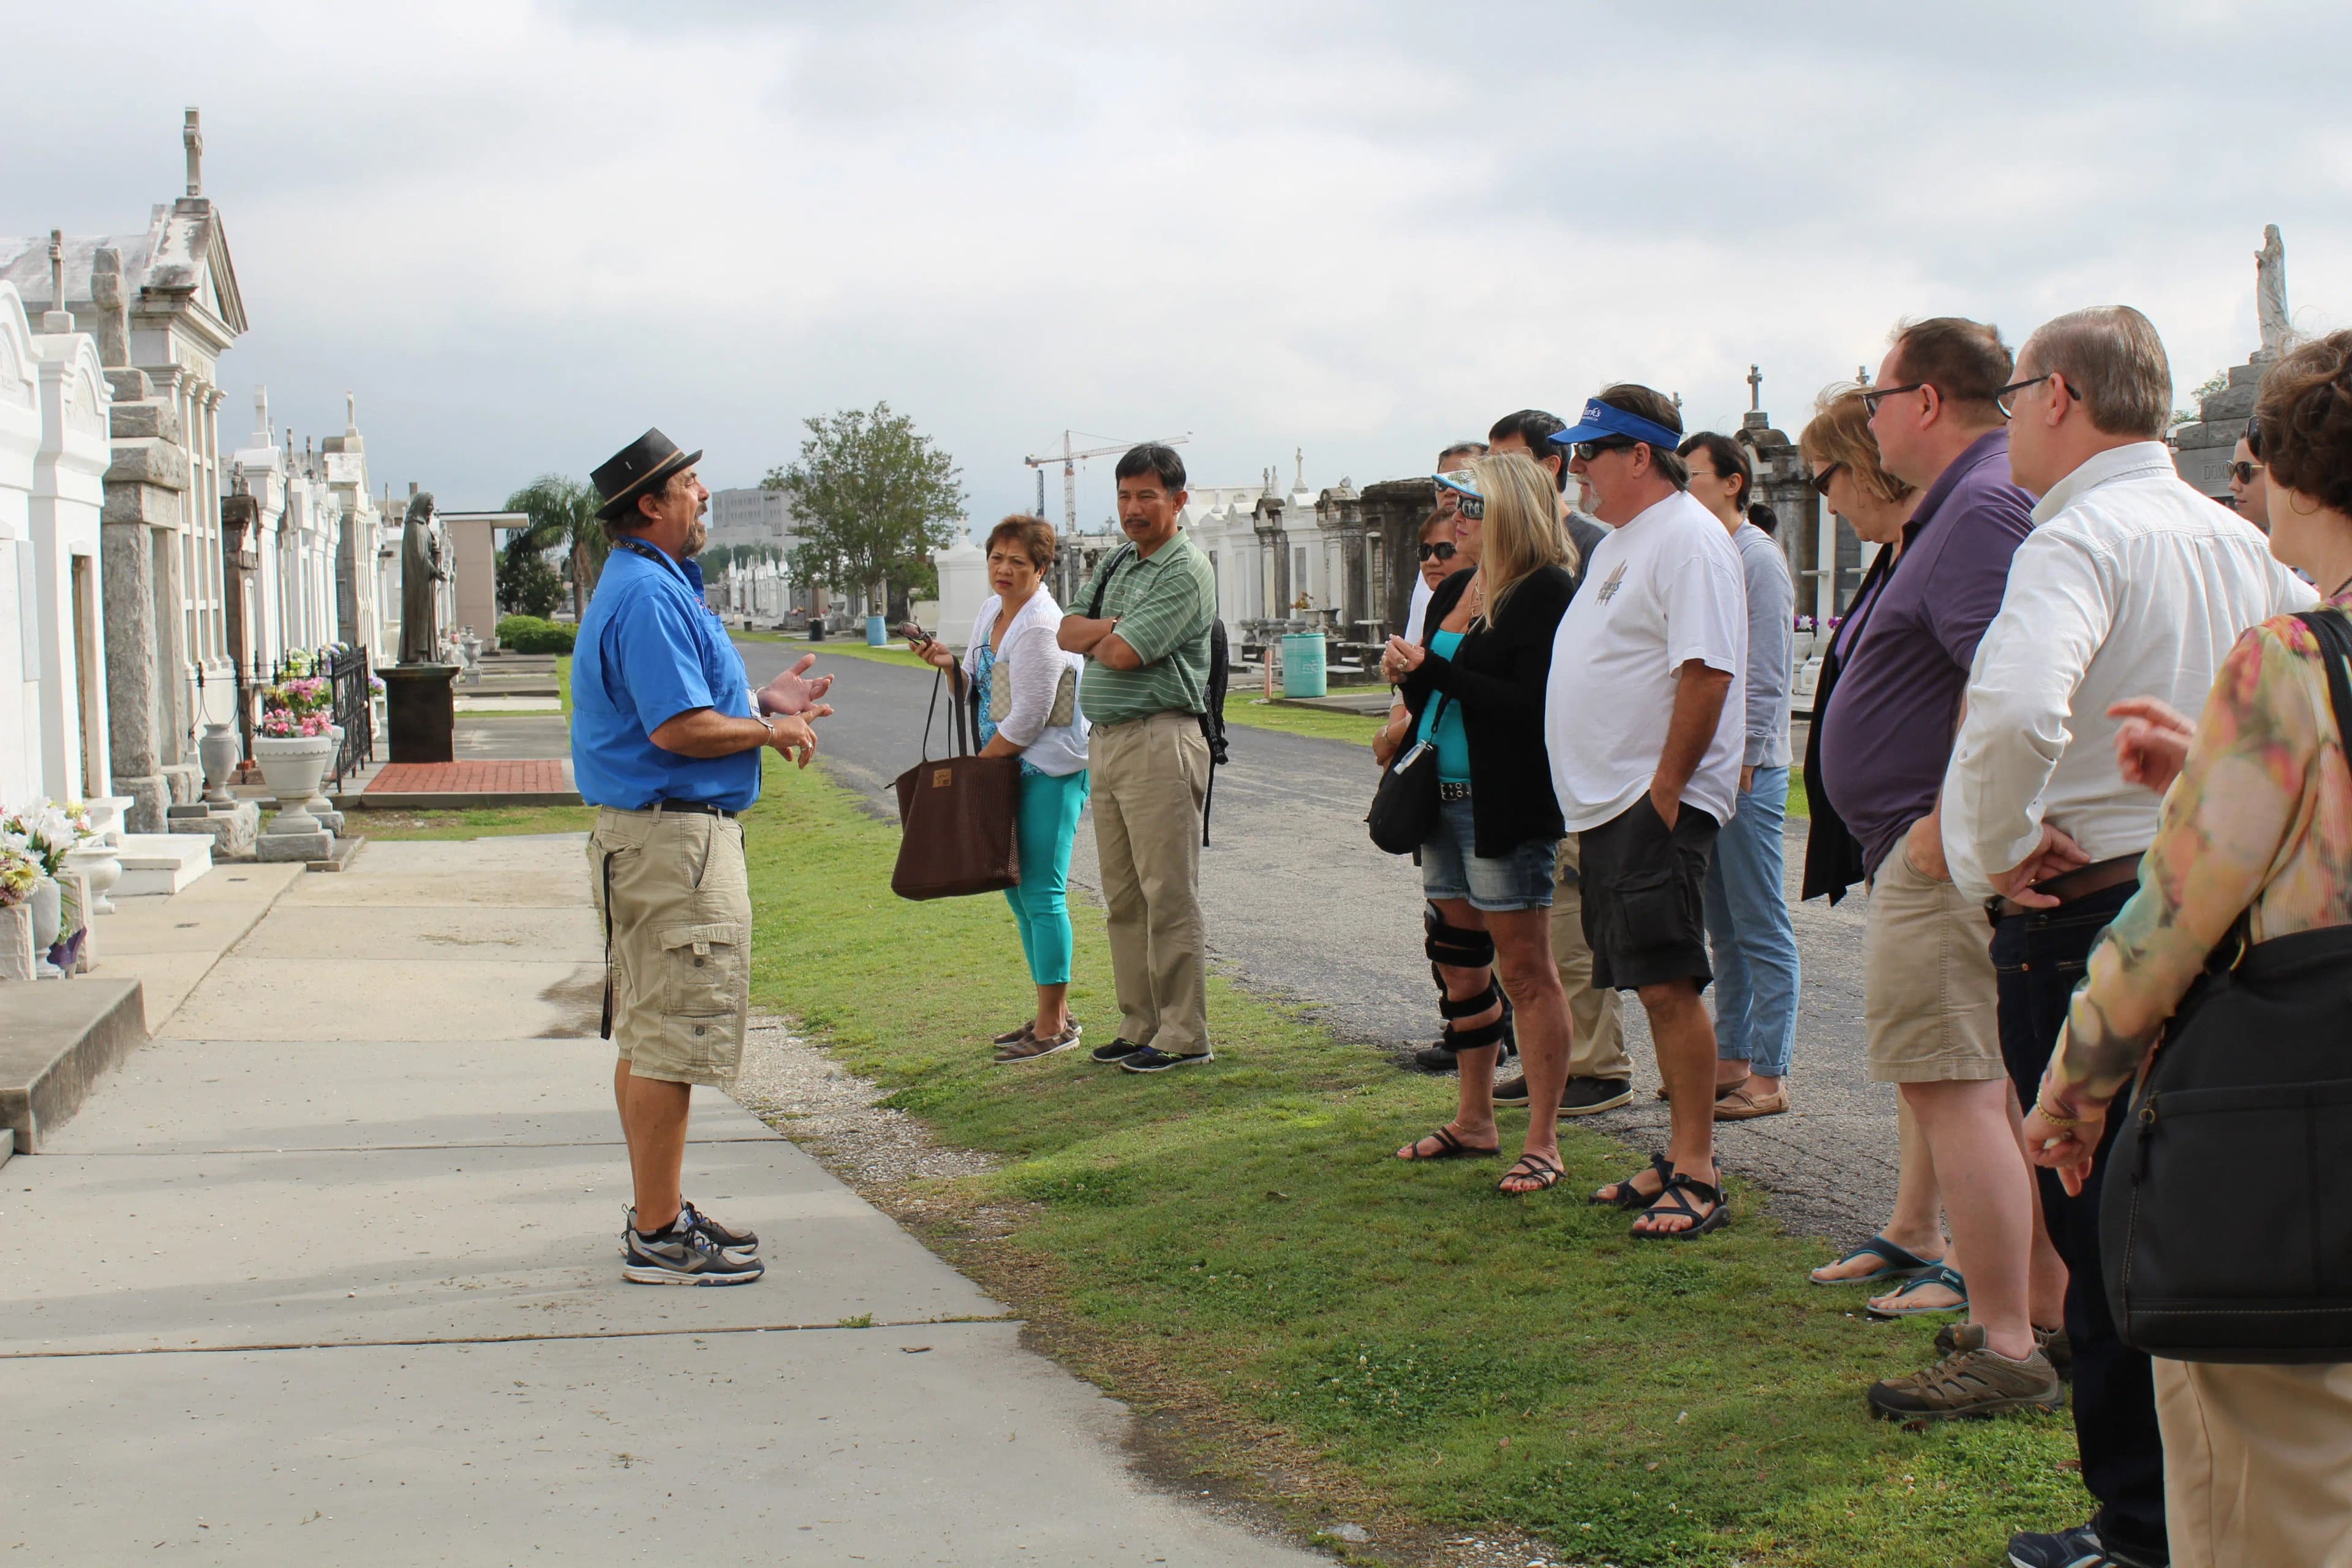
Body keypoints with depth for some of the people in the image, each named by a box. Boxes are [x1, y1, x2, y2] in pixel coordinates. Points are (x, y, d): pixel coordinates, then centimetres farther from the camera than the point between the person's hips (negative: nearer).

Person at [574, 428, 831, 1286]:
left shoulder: (654, 585, 17)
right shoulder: (648, 596, -18)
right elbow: (678, 729, -24)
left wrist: (757, 699, 15)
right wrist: (772, 730, -10)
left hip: (654, 834, 11)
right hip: (673, 837, -11)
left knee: (649, 1038, 16)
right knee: (669, 1042, -6)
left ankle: (659, 1215, 25)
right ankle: (658, 1238, -1)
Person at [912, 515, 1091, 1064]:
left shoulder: (1041, 628, -18)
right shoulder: (990, 612, 10)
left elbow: (1027, 721, -20)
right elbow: (975, 695, 17)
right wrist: (950, 664, -3)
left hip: (1050, 771, -10)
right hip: (1010, 767, 10)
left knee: (1041, 893, -8)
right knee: (1018, 889, 13)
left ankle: (1053, 1026, -2)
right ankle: (1054, 1015, 23)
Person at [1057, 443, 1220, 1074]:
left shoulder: (1186, 571, -9)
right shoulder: (1116, 564, 18)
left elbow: (1123, 653, -17)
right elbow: (1068, 633, 9)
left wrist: (1099, 636, 4)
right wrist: (1116, 627, -9)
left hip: (1159, 741, -9)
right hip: (1106, 739, 9)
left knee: (1169, 895, -5)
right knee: (1123, 897, 12)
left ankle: (1183, 1034, 0)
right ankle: (1139, 1025, 19)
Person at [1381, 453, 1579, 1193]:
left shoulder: (1545, 593, -12)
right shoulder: (1454, 592, 15)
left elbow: (1535, 706, -23)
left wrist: (1436, 672, -19)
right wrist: (1407, 674, 0)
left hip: (1508, 808, -9)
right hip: (1446, 800, 9)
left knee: (1525, 970, -4)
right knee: (1458, 964, 14)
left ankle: (1543, 1142, 2)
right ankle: (1474, 1121, 26)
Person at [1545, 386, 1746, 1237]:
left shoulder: (1690, 540, -13)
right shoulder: (1618, 544, 19)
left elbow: (1706, 673, -21)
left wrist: (1665, 792, -21)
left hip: (1658, 803, -10)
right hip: (1606, 804, 10)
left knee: (1669, 982, -11)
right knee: (1655, 986, 12)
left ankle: (1698, 1177, -7)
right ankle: (1679, 1158, 18)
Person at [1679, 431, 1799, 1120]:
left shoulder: (1757, 557, -9)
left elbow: (1767, 677, -13)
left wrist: (1741, 763, -16)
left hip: (1746, 768, -8)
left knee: (1761, 929, -3)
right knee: (1724, 929, 13)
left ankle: (1767, 1076, 0)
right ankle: (1731, 1059, 20)